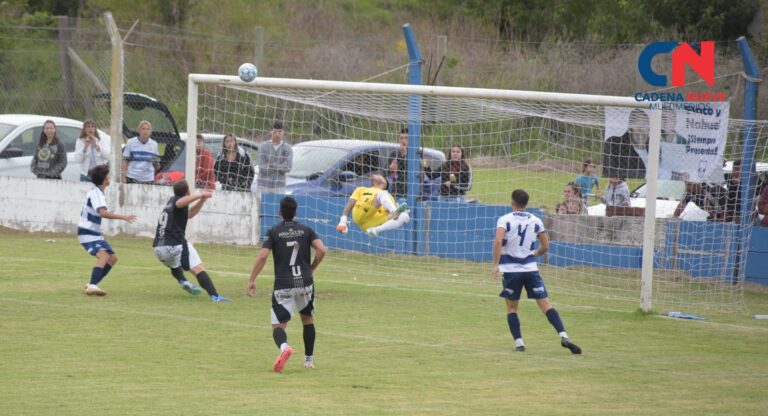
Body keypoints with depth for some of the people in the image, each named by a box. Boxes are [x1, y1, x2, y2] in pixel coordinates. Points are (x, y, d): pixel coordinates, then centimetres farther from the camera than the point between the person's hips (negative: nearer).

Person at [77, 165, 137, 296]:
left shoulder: (97, 192, 12)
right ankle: (92, 286, -36)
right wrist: (123, 217, -34)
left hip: (95, 234, 10)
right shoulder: (96, 193, -19)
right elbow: (103, 213, -34)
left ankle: (92, 285, 15)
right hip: (88, 234, -10)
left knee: (112, 257, 12)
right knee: (104, 255, -28)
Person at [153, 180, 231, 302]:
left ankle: (182, 281, 14)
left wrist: (202, 199, 24)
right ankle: (214, 295, -30)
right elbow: (180, 203, -27)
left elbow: (189, 214, 35)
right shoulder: (176, 200, 0)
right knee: (198, 269, -14)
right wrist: (200, 195, -32)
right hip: (175, 245, -8)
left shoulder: (171, 201, 23)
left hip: (158, 249, 8)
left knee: (174, 264, 39)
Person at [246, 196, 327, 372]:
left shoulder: (274, 232, 1)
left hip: (283, 286, -2)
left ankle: (284, 346, -35)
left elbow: (262, 256, -10)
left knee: (278, 326, -2)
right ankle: (309, 359, 28)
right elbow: (321, 250, -7)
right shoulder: (306, 230, 6)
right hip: (305, 283, 2)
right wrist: (312, 268, 10)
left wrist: (252, 280, -5)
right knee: (308, 319, 25)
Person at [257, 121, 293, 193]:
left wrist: (272, 165, -10)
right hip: (263, 185, 0)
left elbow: (287, 168, -11)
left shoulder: (288, 149, 0)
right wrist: (279, 167, -8)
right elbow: (262, 168, -10)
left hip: (278, 186, 0)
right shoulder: (263, 147, -2)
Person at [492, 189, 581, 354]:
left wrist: (495, 264, -16)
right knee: (545, 304, 0)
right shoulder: (536, 221, 6)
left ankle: (519, 343, 2)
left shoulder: (505, 220, -4)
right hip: (531, 269, 2)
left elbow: (498, 241, -19)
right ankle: (563, 336, -14)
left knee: (511, 307, 12)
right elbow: (545, 246, 10)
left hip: (511, 270, -2)